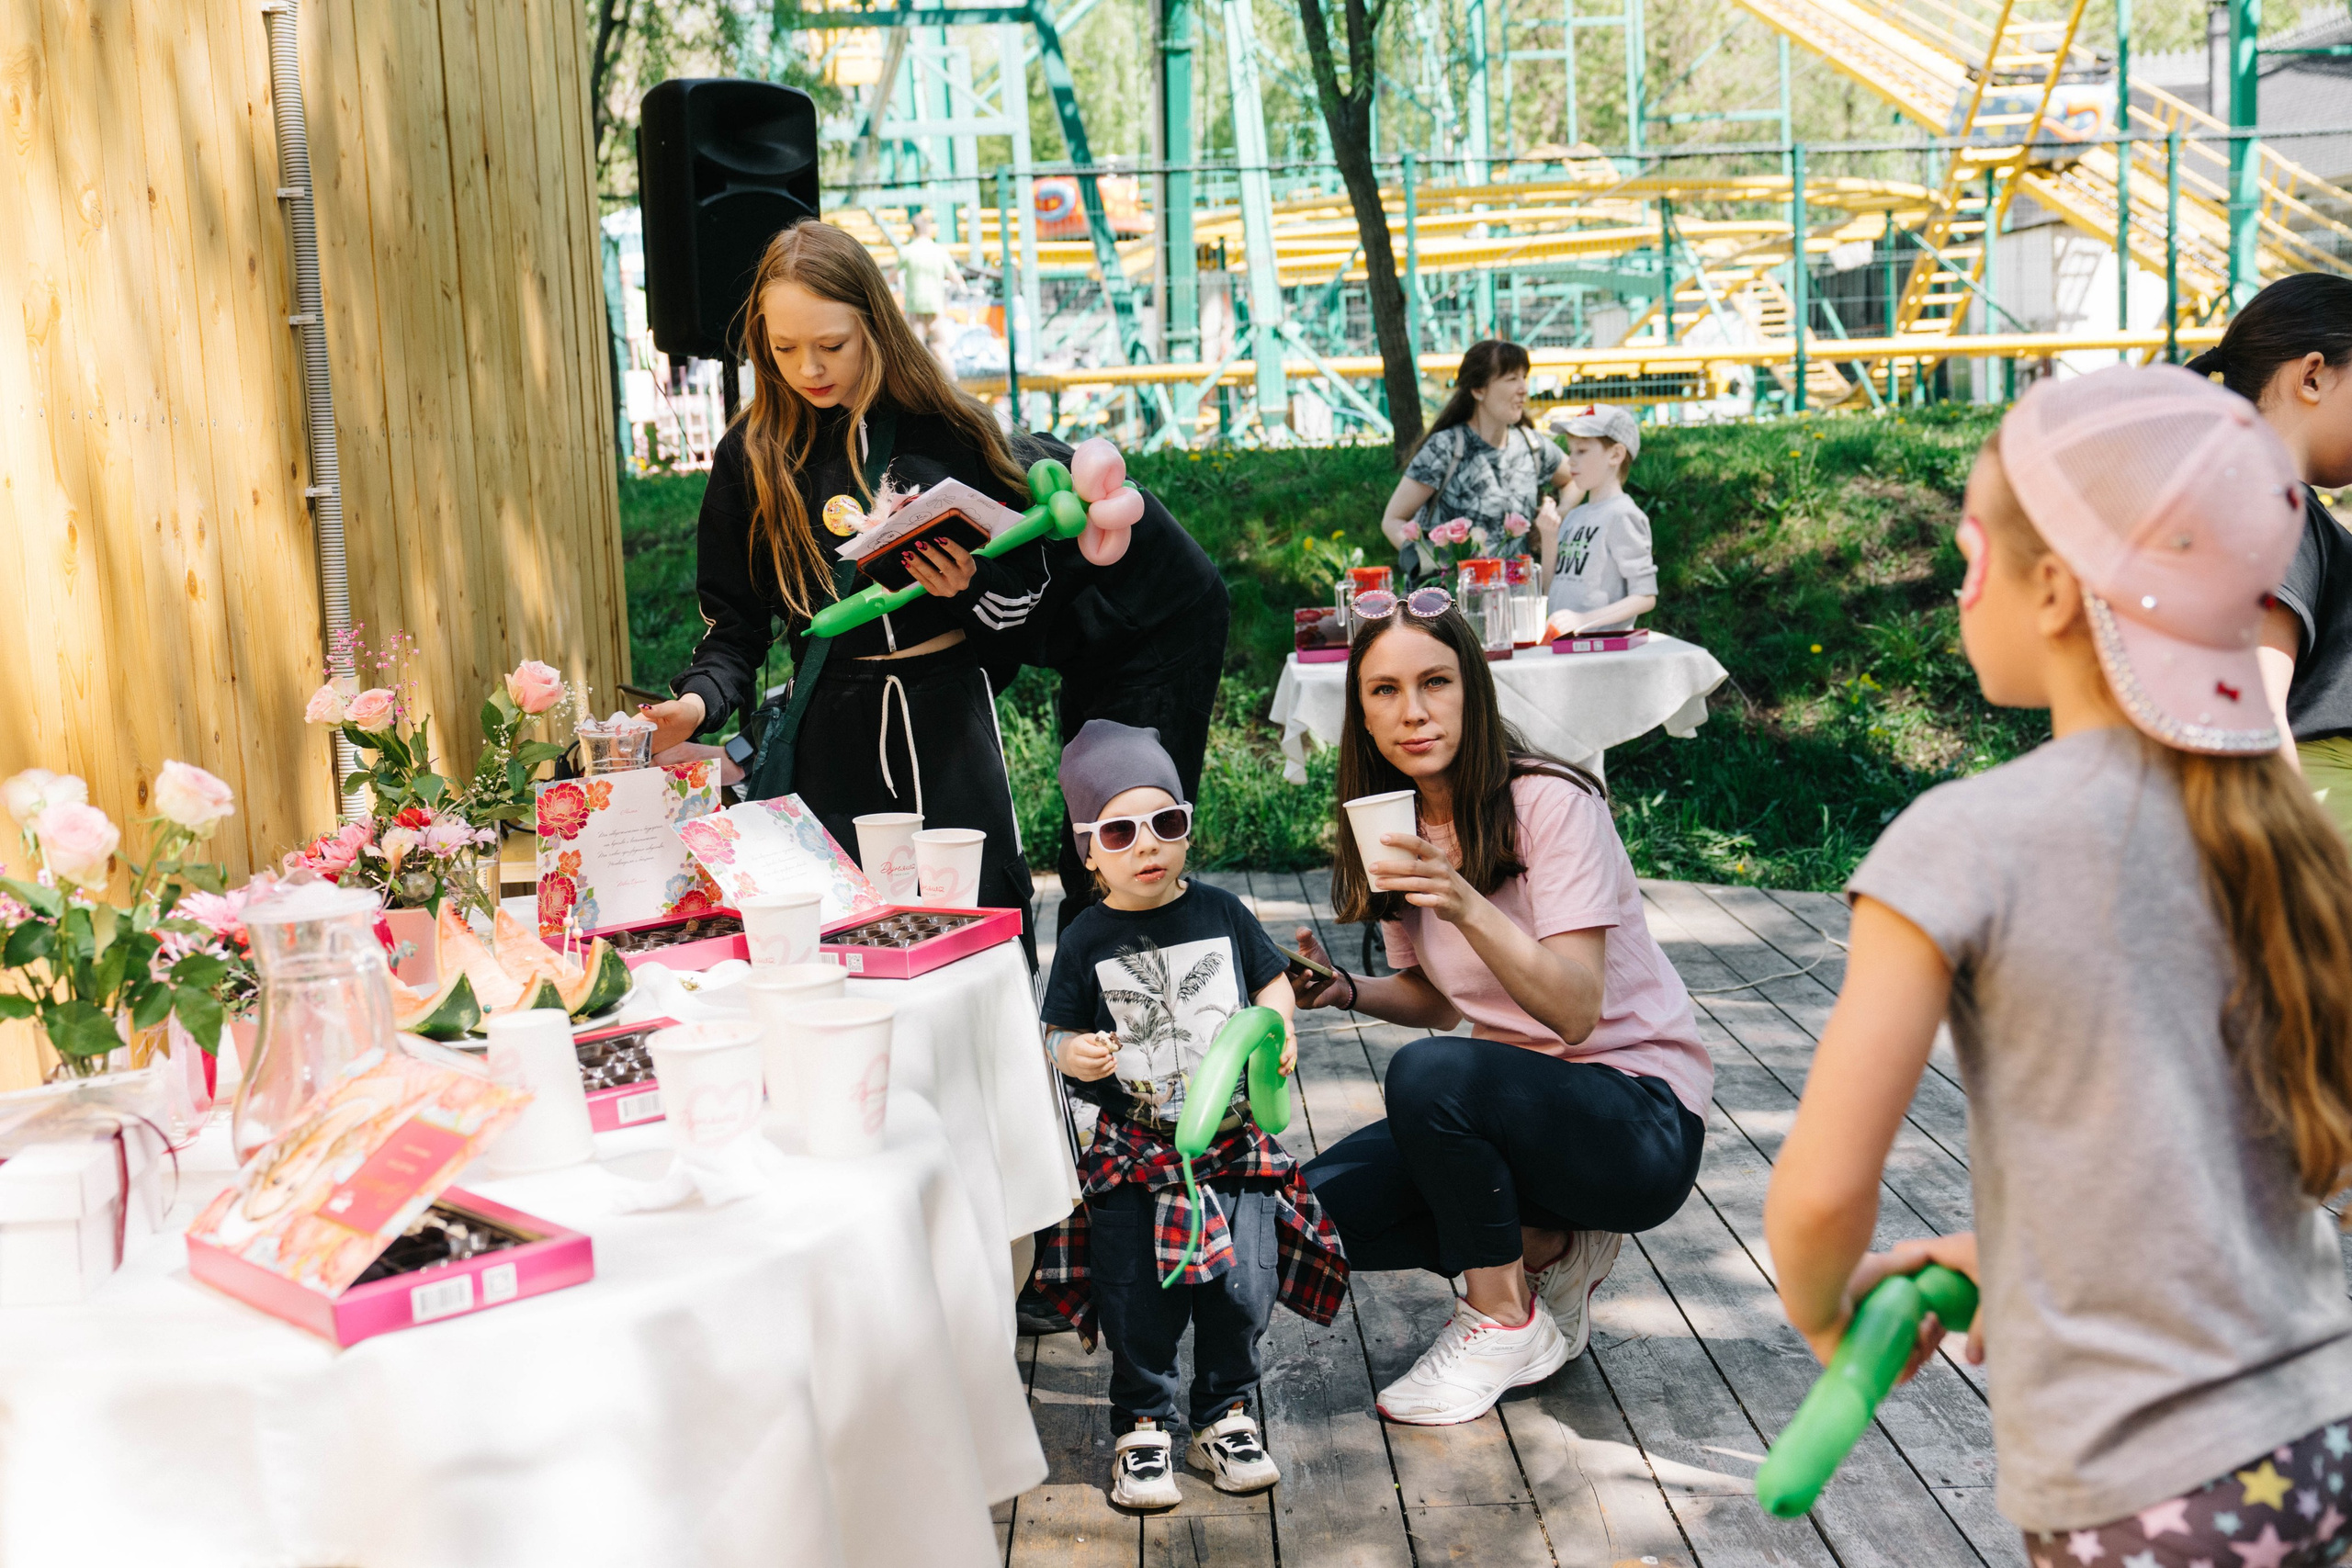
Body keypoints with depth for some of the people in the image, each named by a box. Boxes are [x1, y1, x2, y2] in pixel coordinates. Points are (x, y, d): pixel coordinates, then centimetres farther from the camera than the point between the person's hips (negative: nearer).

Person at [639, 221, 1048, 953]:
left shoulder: (948, 430, 0)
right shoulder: (752, 454, 2)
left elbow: (1026, 580, 6)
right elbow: (735, 620, 4)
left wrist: (970, 587, -15)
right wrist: (700, 701, -14)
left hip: (946, 710, 0)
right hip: (827, 729, 0)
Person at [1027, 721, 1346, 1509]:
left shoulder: (1221, 912, 2)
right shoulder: (1087, 941, -2)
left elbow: (1271, 979, 14)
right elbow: (1060, 1033, 3)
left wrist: (1276, 1031, -5)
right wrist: (1074, 1055, -19)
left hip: (1234, 1140, 1)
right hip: (1134, 1151, -1)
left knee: (1242, 1288, 0)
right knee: (1136, 1297, 0)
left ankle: (1224, 1414, 22)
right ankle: (1142, 1424, 20)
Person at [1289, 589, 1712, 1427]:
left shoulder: (1550, 803, -18)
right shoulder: (1401, 825, 2)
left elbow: (1575, 1012, -27)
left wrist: (1468, 907, -41)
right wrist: (1347, 991, -6)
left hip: (1644, 1115, -7)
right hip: (1511, 1098, 7)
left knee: (1429, 1073, -33)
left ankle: (1506, 1321, -10)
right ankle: (1548, 1250, 7)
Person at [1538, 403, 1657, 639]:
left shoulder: (1623, 515, -4)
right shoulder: (1574, 515, 17)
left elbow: (1646, 597, -9)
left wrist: (1585, 619, -19)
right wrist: (1548, 537, 6)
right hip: (1562, 644, 6)